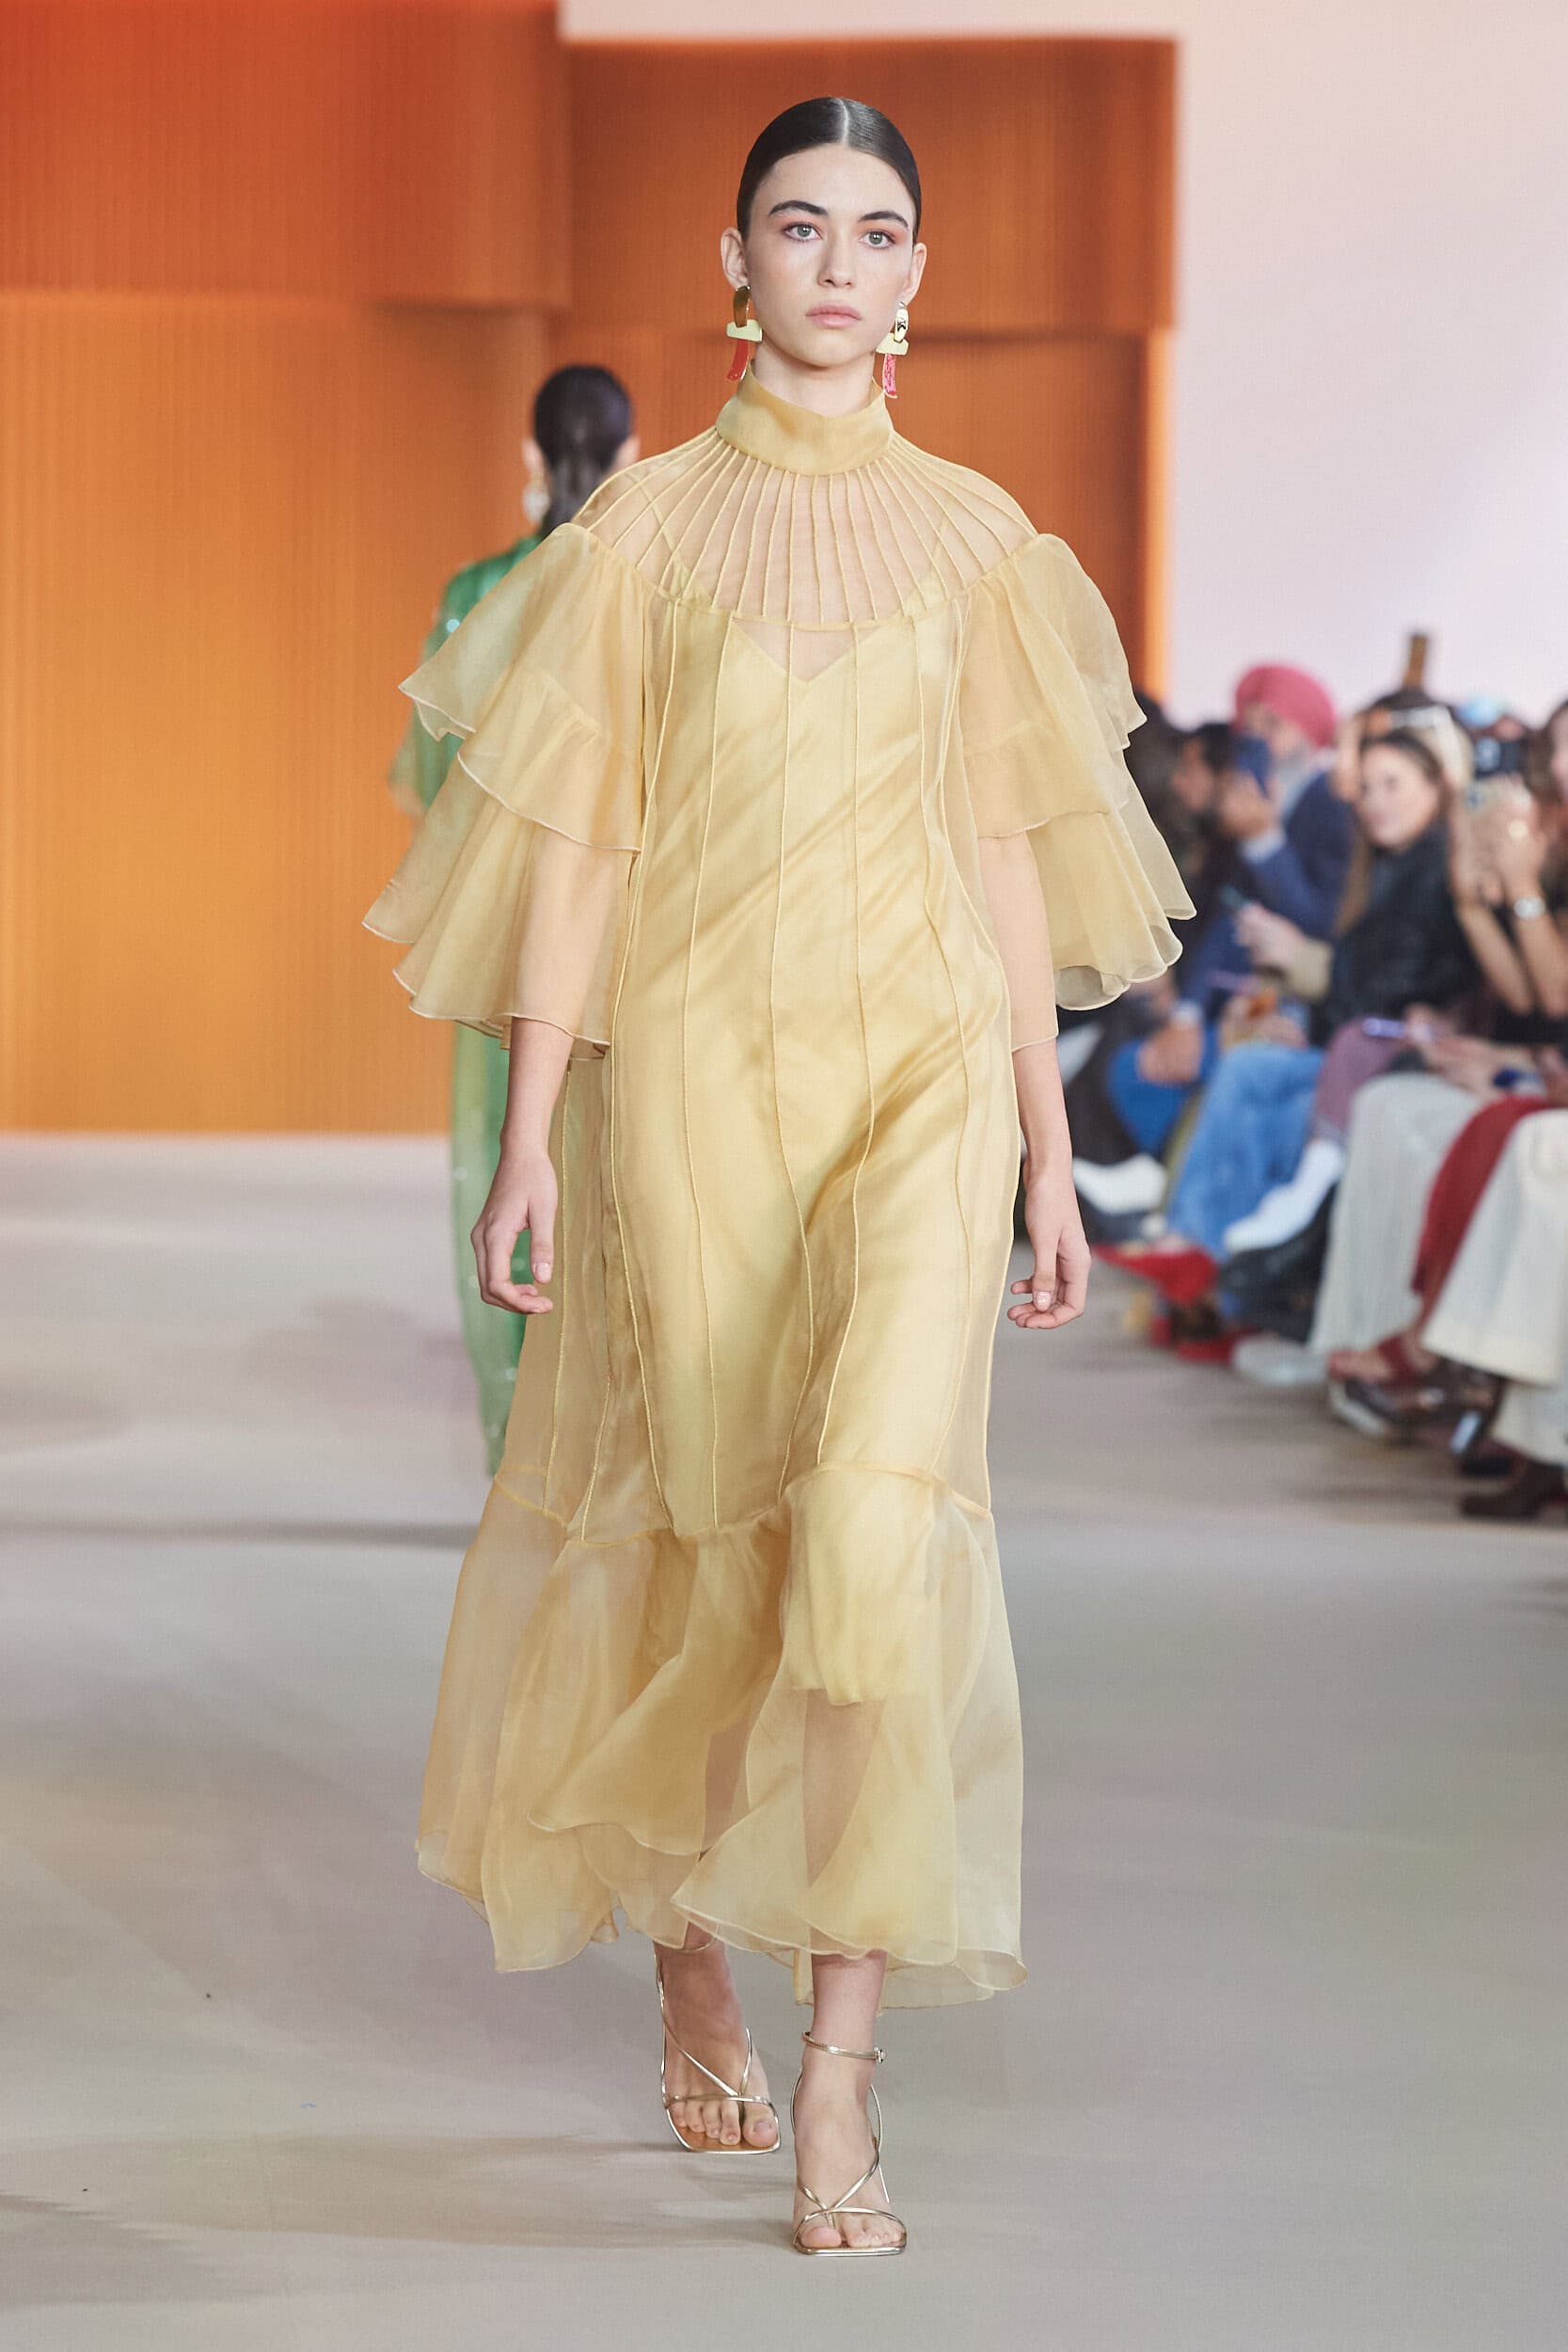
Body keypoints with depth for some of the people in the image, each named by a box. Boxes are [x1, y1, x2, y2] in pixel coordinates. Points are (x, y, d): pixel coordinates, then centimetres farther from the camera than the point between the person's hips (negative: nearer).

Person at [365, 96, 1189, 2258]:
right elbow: (578, 837, 2)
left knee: (881, 1521, -16)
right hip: (688, 1072, 0)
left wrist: (1051, 1151, 8)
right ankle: (687, 1941, 32)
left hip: (915, 1066, 0)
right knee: (698, 1529, 5)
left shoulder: (972, 535, 8)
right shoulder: (646, 529, 4)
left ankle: (839, 2074, -12)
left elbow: (1007, 854, 10)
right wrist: (533, 1134, -4)